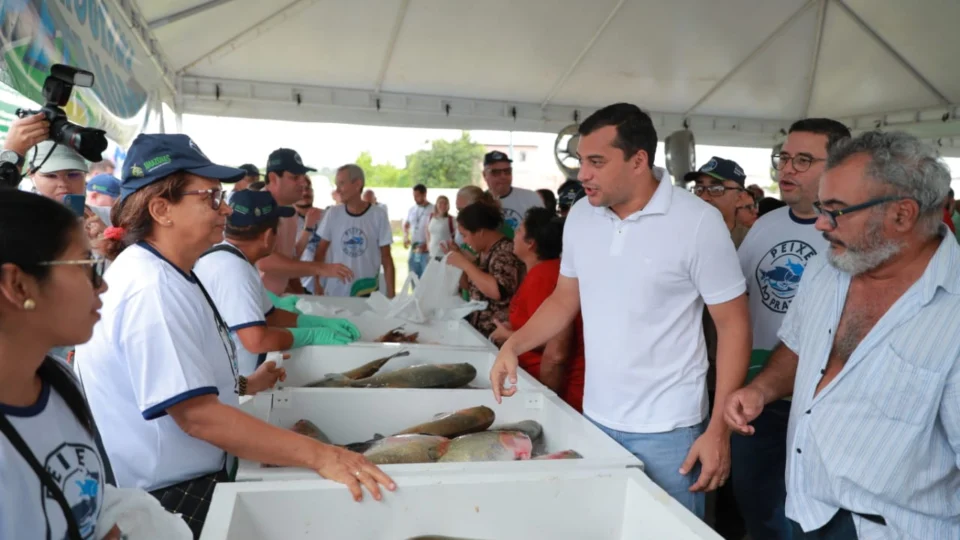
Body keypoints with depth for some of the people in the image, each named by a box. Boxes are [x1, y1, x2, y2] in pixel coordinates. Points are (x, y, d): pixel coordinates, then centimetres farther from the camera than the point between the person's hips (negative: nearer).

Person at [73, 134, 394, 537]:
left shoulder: (167, 276, 8)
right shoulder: (151, 288, -23)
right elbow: (197, 415, -30)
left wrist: (241, 385, 14)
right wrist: (319, 455, -31)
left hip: (194, 484, 9)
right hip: (167, 500, -9)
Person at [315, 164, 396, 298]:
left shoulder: (379, 215, -6)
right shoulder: (332, 213, -2)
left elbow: (387, 260, -3)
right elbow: (321, 252, 5)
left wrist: (391, 295, -6)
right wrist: (316, 283, -3)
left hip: (367, 293, -1)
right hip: (334, 292, 1)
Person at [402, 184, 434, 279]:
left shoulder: (432, 210, -8)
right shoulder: (412, 209, 12)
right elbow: (406, 225, 23)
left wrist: (427, 244, -20)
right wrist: (406, 237, 5)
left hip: (427, 249, -6)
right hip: (414, 248, 6)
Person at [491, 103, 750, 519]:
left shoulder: (698, 222, -14)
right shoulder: (580, 216, 1)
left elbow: (733, 326, -10)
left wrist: (718, 430, -14)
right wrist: (513, 346, -2)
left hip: (666, 429, -5)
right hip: (595, 418, 5)